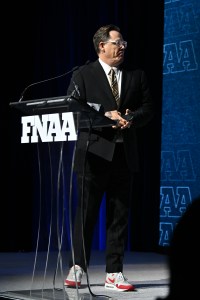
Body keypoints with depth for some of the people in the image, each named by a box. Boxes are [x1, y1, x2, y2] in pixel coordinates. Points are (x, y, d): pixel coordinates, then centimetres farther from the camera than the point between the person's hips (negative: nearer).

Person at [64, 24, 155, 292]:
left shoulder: (136, 76, 14)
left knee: (120, 215, 4)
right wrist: (105, 115, -16)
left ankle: (114, 274, 8)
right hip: (94, 153, -3)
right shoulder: (83, 75, 2)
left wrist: (131, 118, -9)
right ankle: (78, 268, 8)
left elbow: (148, 109, 11)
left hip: (124, 154, 4)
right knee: (86, 213, 0)